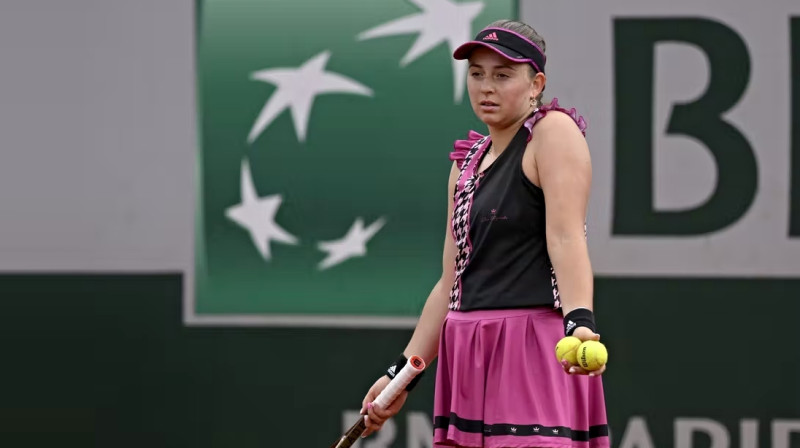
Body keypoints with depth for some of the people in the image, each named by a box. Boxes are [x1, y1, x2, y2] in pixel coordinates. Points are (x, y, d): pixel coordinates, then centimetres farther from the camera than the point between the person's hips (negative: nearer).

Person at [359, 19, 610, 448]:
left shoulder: (554, 131, -4)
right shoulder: (467, 164, 19)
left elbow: (565, 237, -16)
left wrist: (579, 320, -31)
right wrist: (402, 373, 19)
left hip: (534, 347, -8)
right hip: (468, 356, 8)